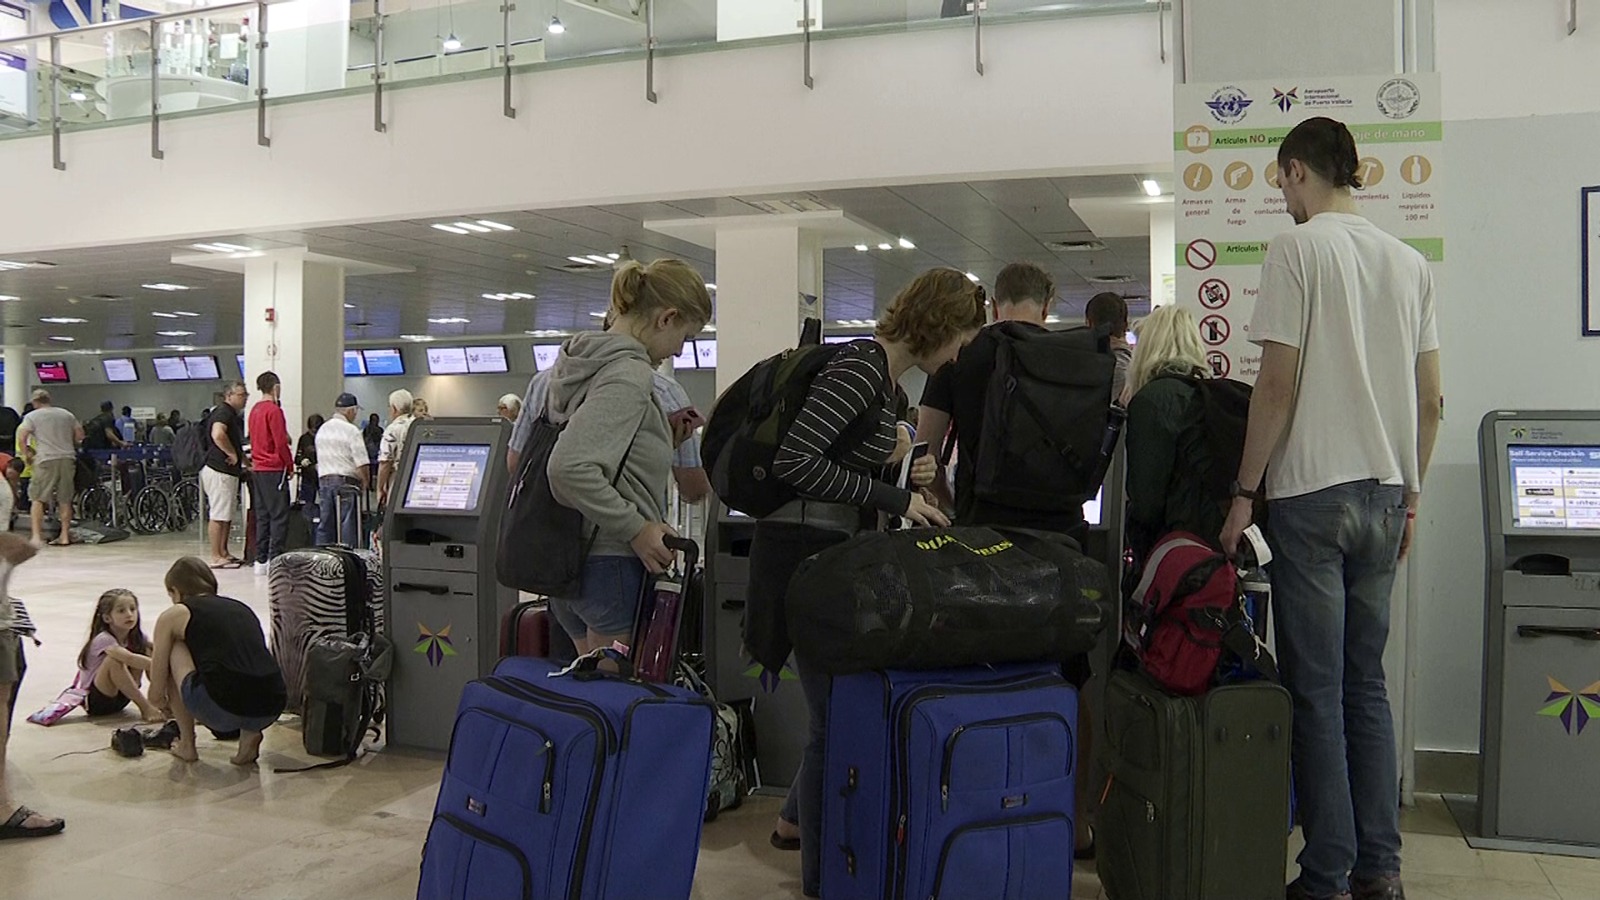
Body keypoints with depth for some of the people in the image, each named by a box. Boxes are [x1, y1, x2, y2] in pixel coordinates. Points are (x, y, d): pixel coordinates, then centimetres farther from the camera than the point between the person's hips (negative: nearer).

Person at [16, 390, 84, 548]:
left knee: (38, 499, 2)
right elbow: (80, 435, 16)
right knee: (65, 500, 10)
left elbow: (21, 436, -7)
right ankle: (65, 536, 12)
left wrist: (27, 455, 5)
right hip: (68, 459, 4)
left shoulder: (32, 416, 3)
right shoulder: (67, 415, 15)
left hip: (46, 460, -4)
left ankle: (37, 536, -5)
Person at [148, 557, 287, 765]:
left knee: (174, 651, 22)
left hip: (222, 709, -5)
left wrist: (171, 705, 45)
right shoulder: (242, 608, 27)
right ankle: (249, 733, 14)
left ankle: (186, 745, 24)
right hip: (270, 710, 5)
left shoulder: (174, 615, 15)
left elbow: (156, 695, 21)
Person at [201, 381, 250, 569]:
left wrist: (242, 458, 21)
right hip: (219, 470, -11)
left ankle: (223, 552, 23)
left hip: (228, 471, 11)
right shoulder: (223, 411, -13)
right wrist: (233, 454, -21)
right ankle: (216, 557, -3)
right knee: (219, 515, -6)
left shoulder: (233, 415, 19)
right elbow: (217, 435, -31)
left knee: (227, 514, 15)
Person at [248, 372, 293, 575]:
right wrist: (290, 464, -5)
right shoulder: (274, 410, -13)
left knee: (262, 515, 11)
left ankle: (261, 560, 13)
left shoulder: (255, 410, 13)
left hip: (257, 468, 9)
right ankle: (275, 559, -8)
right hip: (274, 469, -9)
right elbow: (281, 442, -16)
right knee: (279, 515, -5)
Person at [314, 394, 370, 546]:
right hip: (346, 481, -7)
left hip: (323, 480, 7)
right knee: (347, 525, -5)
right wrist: (365, 482, 1)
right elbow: (361, 463, -14)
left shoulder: (322, 429, 13)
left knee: (325, 524, 10)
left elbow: (319, 460, 18)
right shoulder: (351, 431, -11)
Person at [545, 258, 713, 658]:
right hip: (613, 565, -9)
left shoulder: (582, 361, 11)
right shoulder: (628, 374, -17)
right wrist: (636, 528, -20)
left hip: (570, 563, 9)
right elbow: (570, 468, -27)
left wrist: (663, 436, 14)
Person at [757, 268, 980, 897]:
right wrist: (892, 498, -21)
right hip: (805, 552, -10)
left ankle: (796, 820, 40)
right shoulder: (861, 366, -18)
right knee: (837, 711, 0)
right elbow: (793, 460, -25)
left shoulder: (887, 373, 12)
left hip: (840, 551, 10)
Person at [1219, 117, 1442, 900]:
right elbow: (1431, 400, 11)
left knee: (1317, 691, -1)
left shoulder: (1297, 247, -7)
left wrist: (1245, 492, -7)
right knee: (1367, 684, 13)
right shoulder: (1410, 263, 12)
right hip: (1385, 496, 6)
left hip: (1311, 493, -6)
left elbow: (1277, 384, -12)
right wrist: (1411, 491, 20)